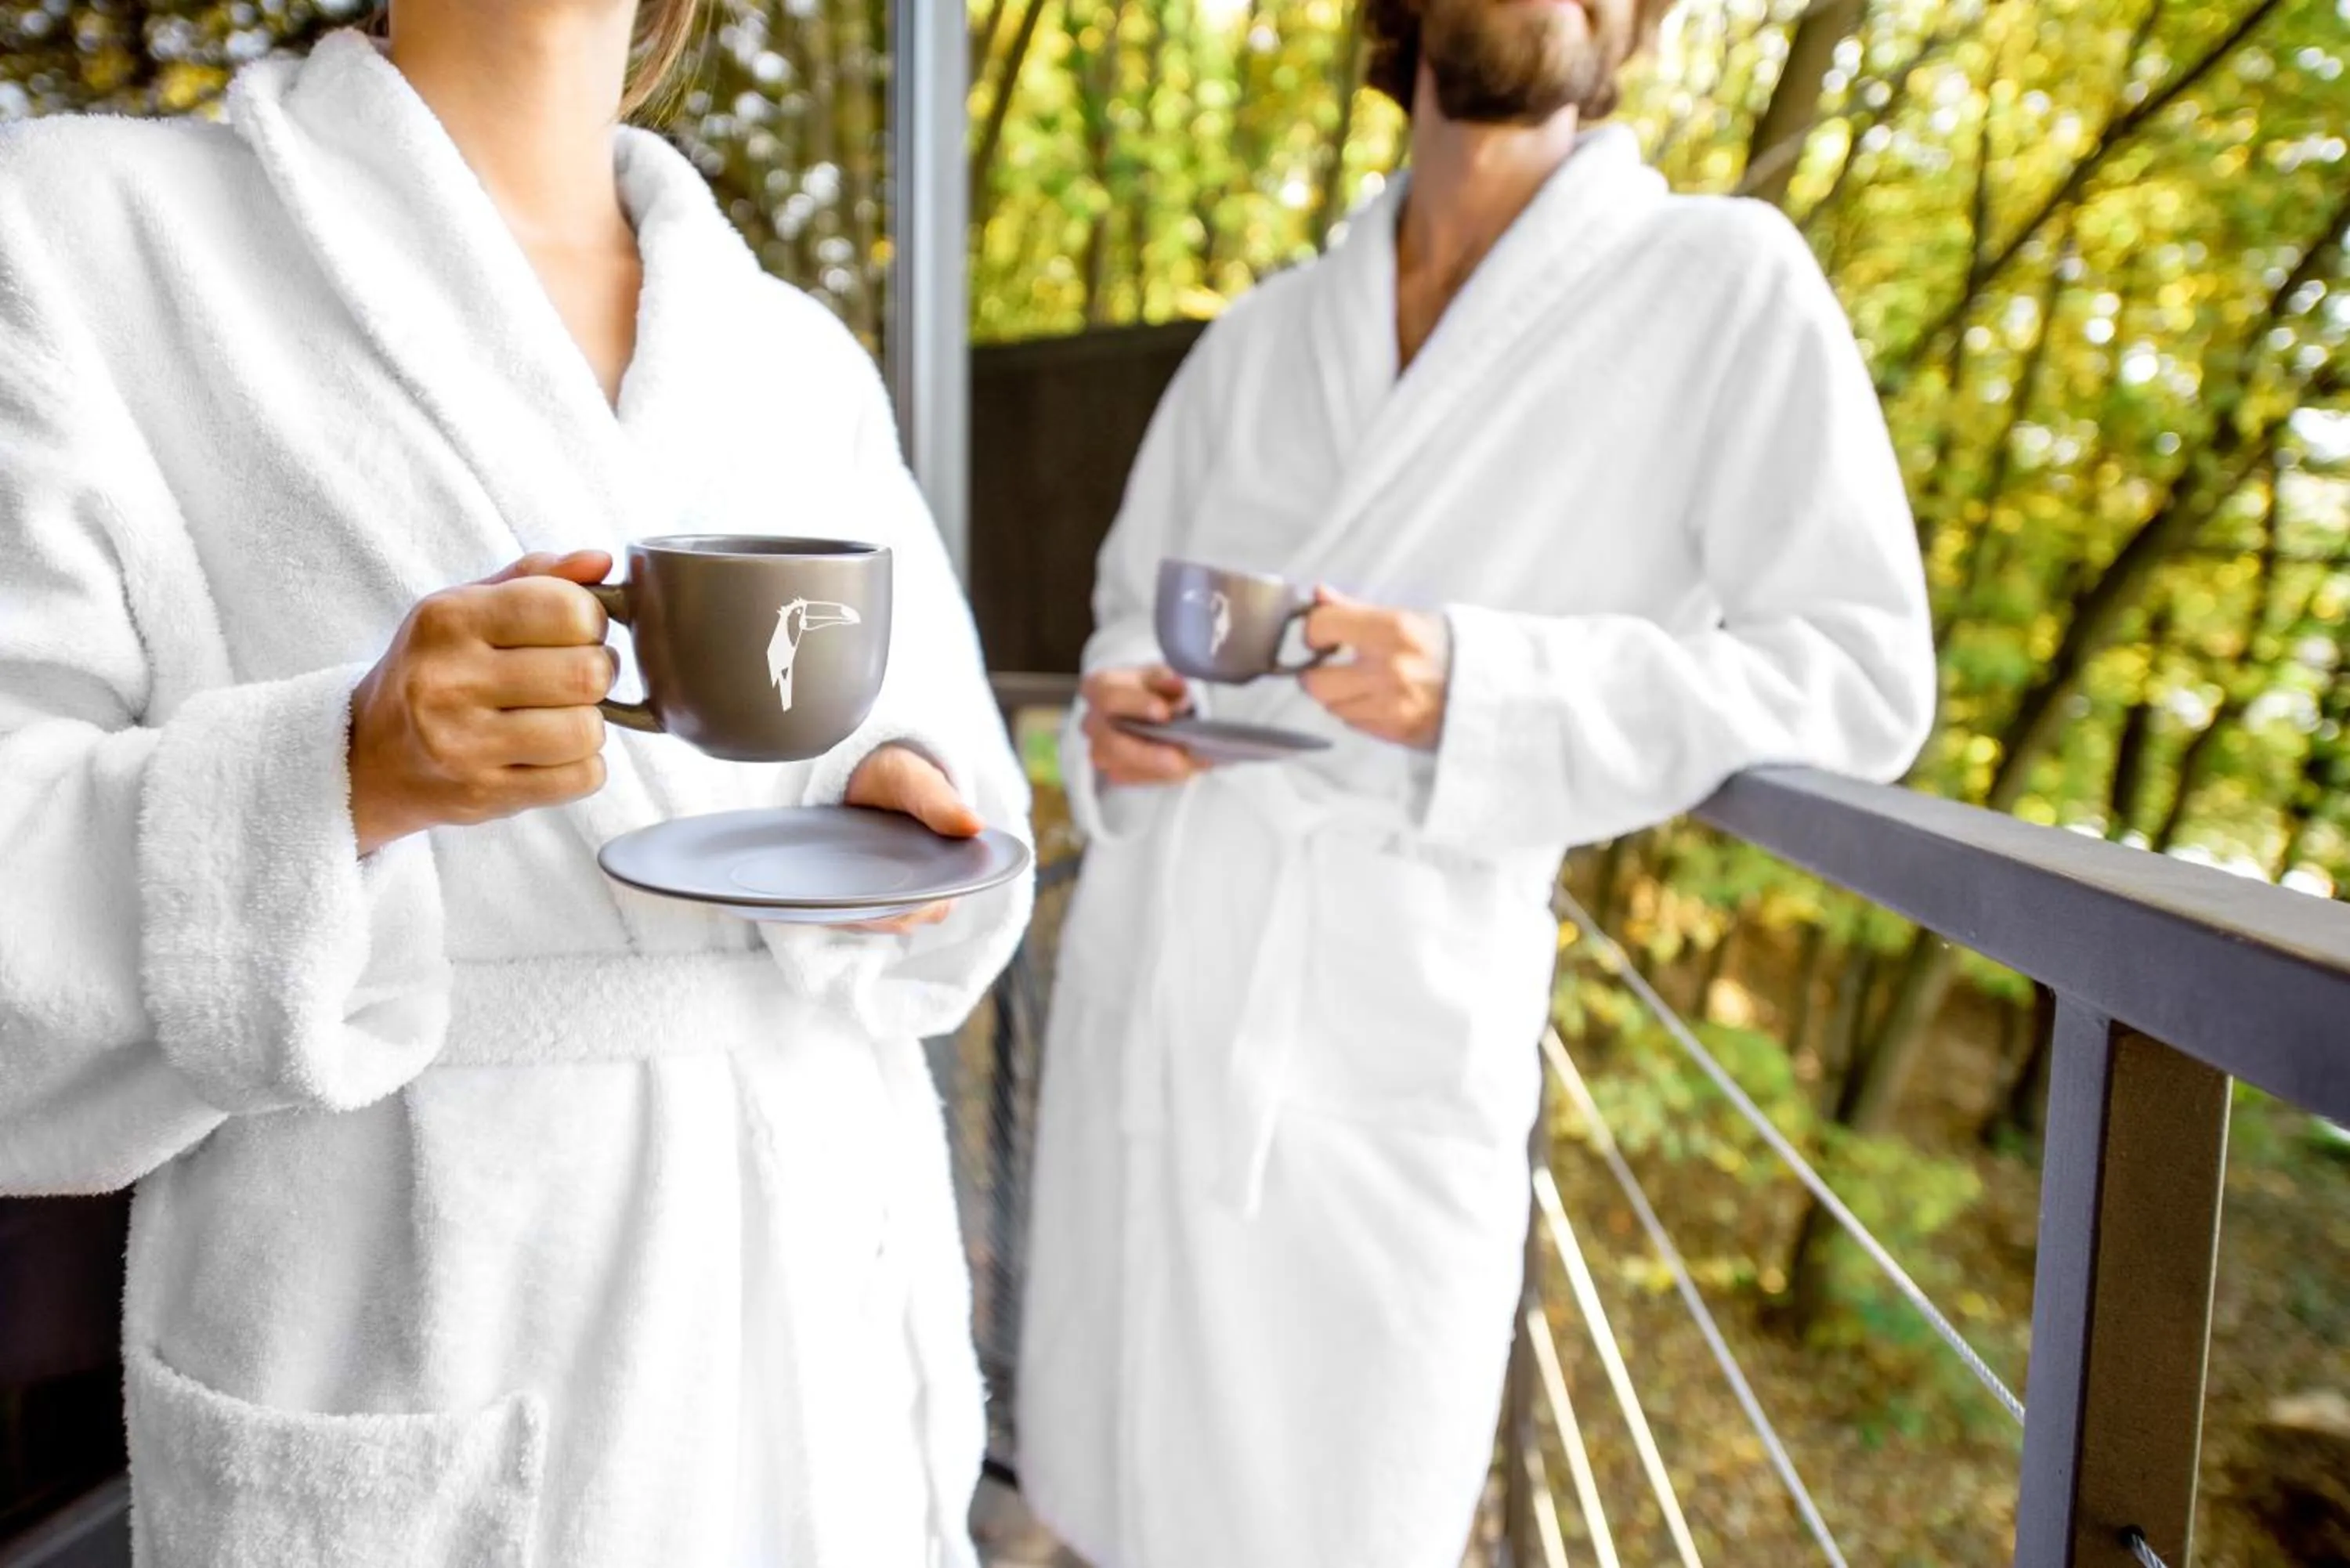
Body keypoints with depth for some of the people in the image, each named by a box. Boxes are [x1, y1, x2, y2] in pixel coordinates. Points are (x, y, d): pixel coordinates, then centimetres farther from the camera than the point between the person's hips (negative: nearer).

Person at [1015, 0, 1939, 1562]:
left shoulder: (1728, 286, -2)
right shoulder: (1259, 337, 12)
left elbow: (1862, 678, -6)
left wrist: (1473, 690, -20)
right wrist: (1116, 712, -4)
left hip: (1380, 1073, -4)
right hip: (1135, 1032, 5)